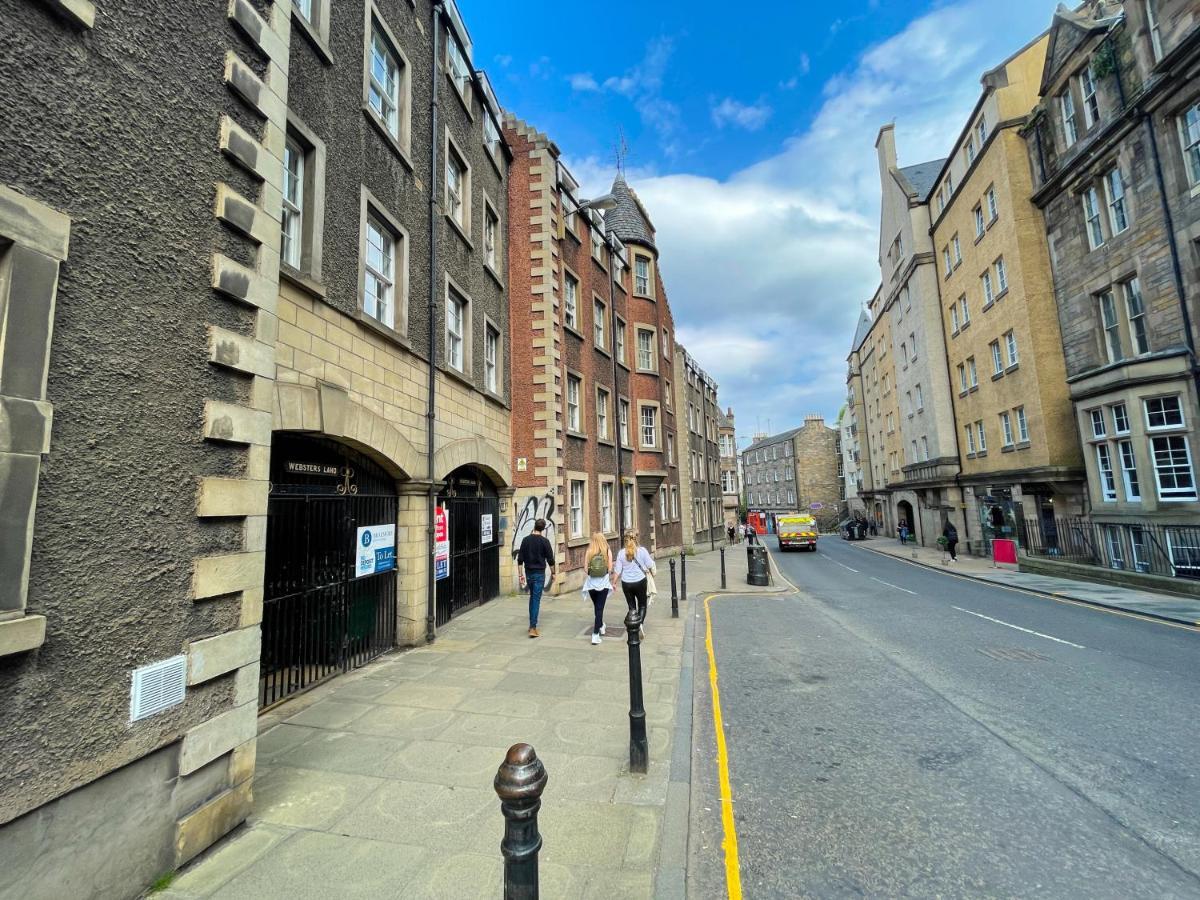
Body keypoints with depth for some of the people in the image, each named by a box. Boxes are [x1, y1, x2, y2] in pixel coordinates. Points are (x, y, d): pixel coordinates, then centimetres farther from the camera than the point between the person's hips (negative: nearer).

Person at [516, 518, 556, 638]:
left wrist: (521, 575, 7)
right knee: (536, 599, -4)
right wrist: (553, 573, 5)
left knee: (532, 597, 19)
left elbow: (520, 559, 2)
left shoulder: (526, 540, 2)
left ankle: (531, 624, 24)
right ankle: (533, 628, -6)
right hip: (539, 573, -4)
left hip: (529, 573, 4)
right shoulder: (544, 541, -9)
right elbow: (550, 560, -7)